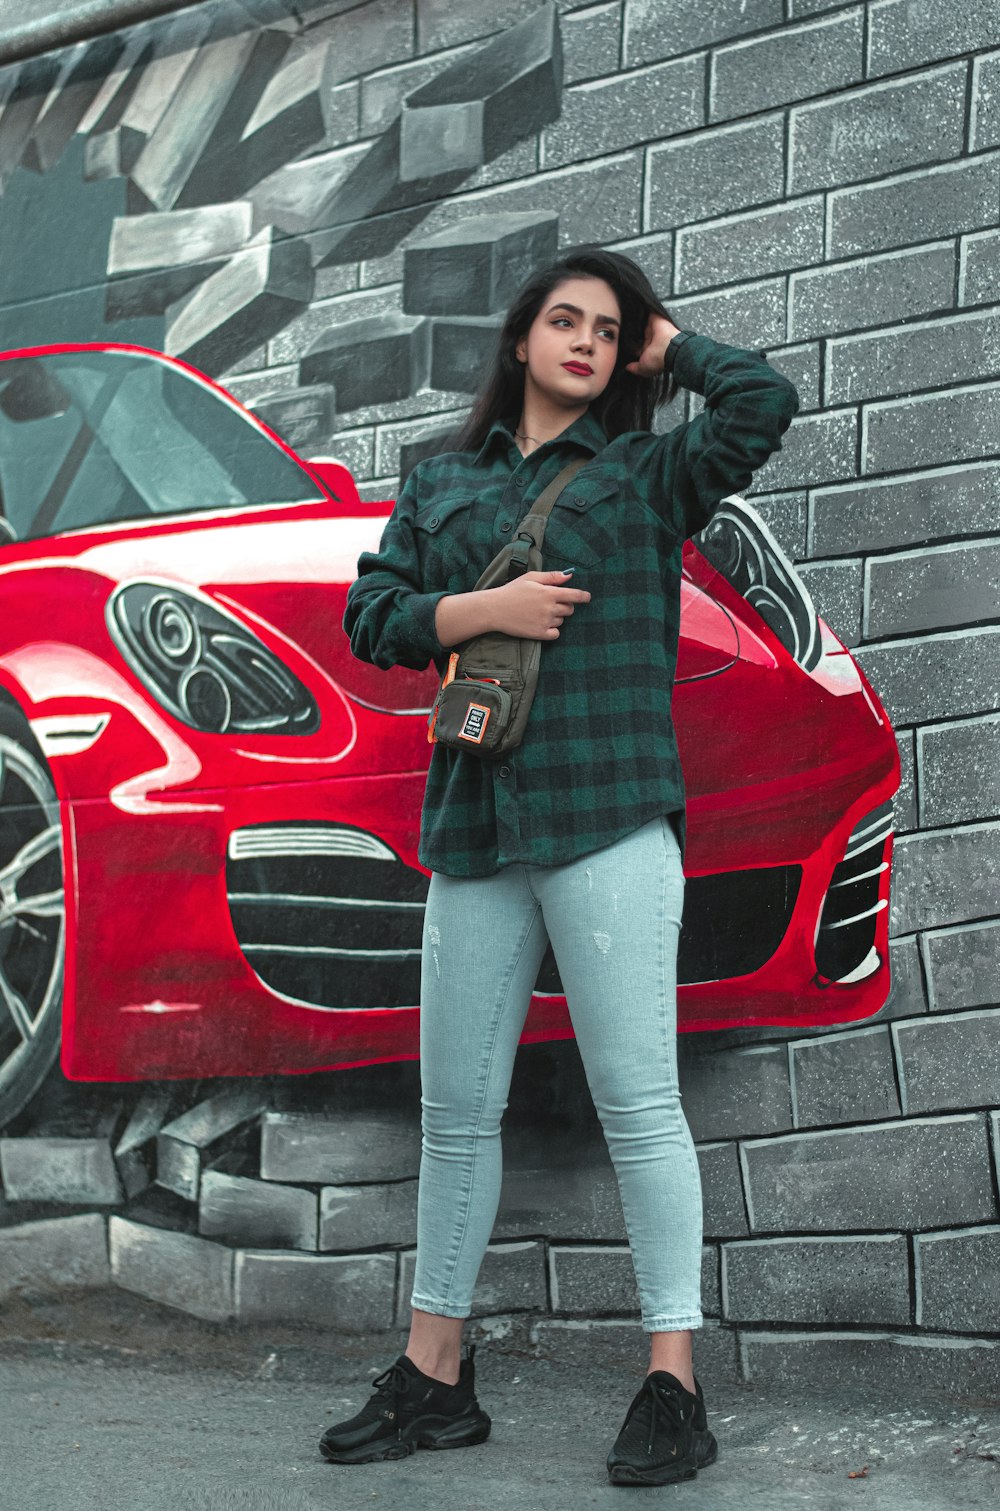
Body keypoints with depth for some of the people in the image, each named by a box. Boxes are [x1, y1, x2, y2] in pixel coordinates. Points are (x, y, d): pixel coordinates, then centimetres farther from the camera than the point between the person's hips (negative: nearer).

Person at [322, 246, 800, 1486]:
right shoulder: (443, 483, 19)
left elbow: (764, 404, -8)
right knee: (455, 1111, 9)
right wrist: (481, 609, -5)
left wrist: (671, 345, 8)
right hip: (472, 826, 4)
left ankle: (673, 1387, -1)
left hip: (607, 821, -4)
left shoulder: (648, 474, 8)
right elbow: (369, 615, 12)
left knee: (636, 1101, -6)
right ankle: (434, 1376, 20)